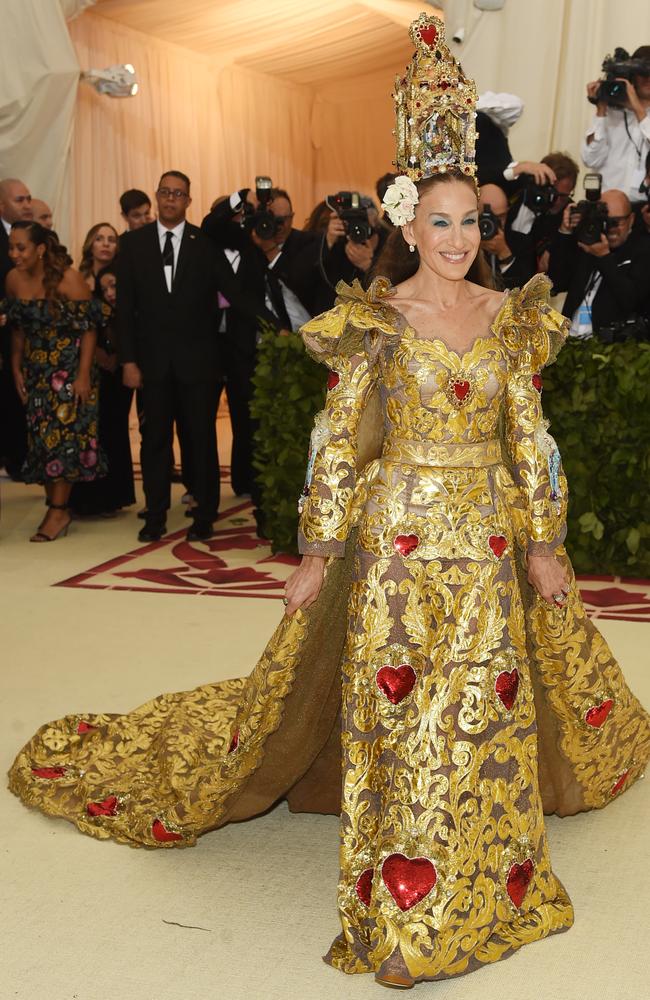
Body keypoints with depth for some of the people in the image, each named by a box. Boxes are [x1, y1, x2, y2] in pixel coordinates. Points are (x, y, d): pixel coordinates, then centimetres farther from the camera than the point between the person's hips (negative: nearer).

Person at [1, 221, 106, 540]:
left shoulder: (68, 279, -15)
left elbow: (89, 329, -14)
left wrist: (83, 375, -18)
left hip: (69, 369, -5)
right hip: (36, 370, 5)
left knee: (62, 437, -4)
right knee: (40, 438, 5)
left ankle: (58, 511, 3)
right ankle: (55, 506, 13)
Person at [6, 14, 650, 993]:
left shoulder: (508, 316, 5)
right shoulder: (373, 320, -5)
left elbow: (529, 438, 8)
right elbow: (338, 444, -4)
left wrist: (544, 545, 6)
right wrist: (318, 553, -6)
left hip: (490, 541, 4)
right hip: (399, 537, -3)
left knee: (489, 704, 13)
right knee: (398, 708, -1)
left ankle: (487, 869, 33)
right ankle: (404, 905, 14)